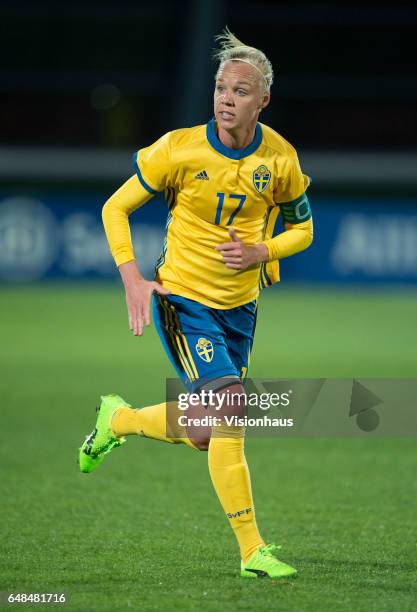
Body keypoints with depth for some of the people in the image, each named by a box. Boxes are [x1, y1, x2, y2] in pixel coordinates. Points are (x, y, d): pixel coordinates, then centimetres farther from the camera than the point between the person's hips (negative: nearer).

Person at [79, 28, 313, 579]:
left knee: (206, 435, 10)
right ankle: (251, 551, -16)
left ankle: (118, 420, 40)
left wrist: (260, 252, -10)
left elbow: (302, 228, 10)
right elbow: (116, 208, -3)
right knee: (229, 404, -22)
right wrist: (133, 279, -13)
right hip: (183, 300, -5)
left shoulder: (280, 159, -4)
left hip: (240, 306, 5)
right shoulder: (179, 149, -14)